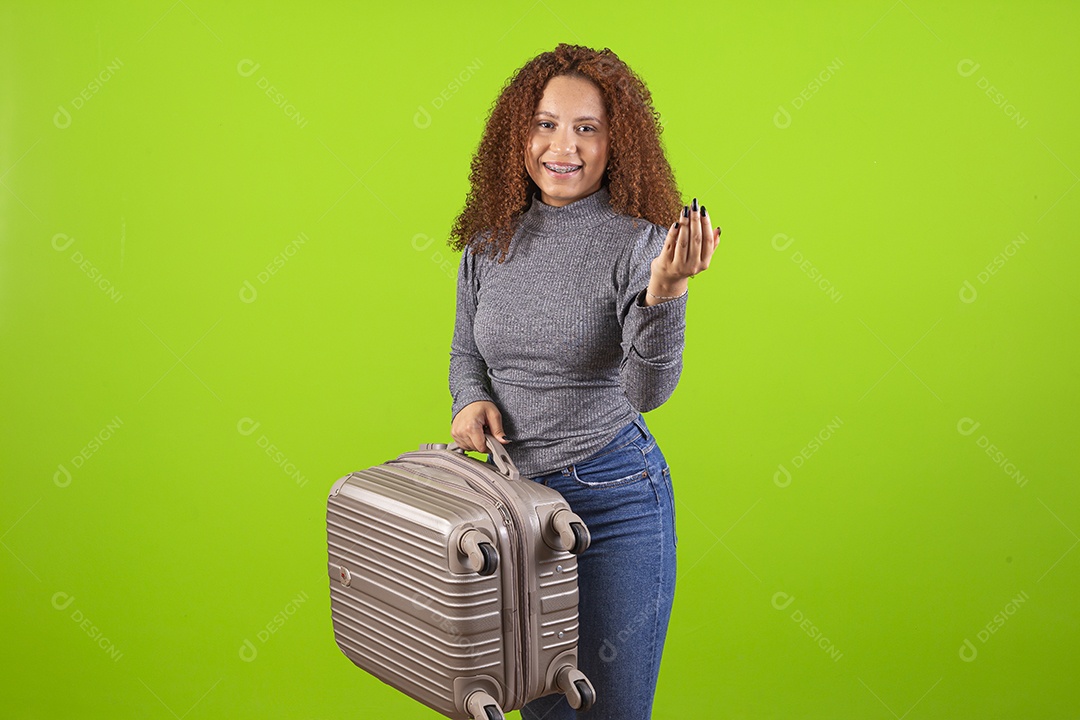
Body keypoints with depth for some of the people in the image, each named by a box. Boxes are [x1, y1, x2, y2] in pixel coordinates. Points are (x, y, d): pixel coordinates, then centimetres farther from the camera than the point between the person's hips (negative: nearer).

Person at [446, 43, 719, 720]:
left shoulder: (637, 242, -11)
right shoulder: (490, 240, 3)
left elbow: (649, 390, -20)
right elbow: (465, 351, 17)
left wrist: (667, 290, -36)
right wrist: (472, 399, -5)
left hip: (612, 498, -4)